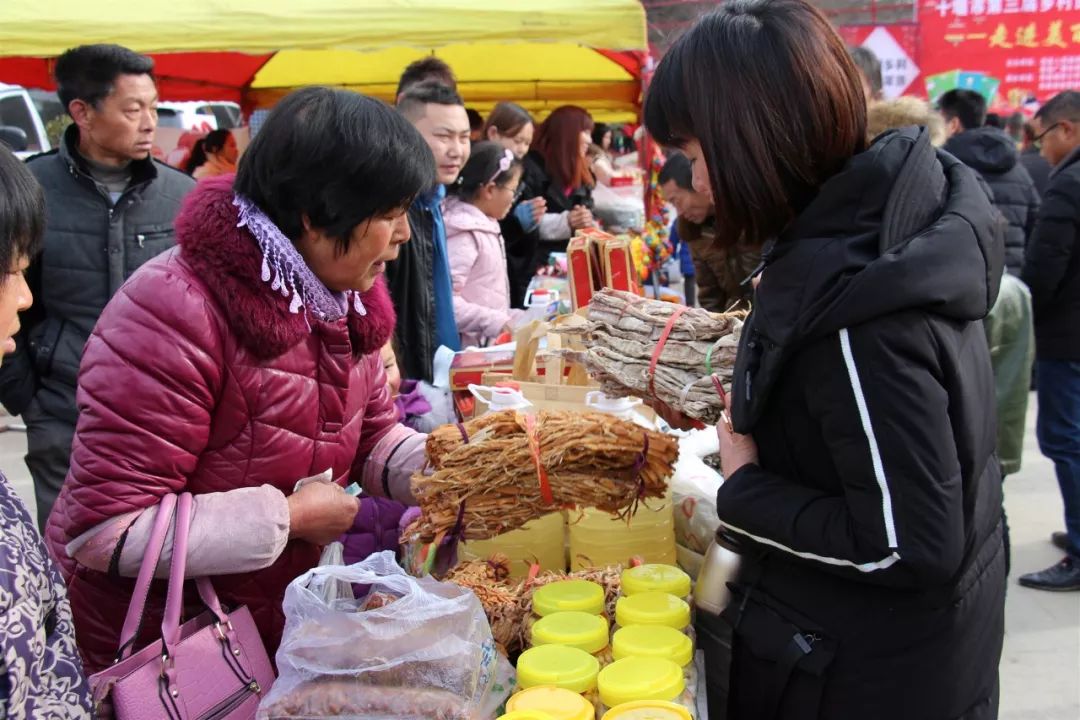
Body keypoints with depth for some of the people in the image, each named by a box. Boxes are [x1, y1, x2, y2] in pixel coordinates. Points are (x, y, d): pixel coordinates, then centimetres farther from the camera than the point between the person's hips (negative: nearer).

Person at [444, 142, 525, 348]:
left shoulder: (483, 224, 11)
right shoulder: (464, 234, -18)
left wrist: (511, 317, 10)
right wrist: (498, 322, -21)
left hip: (490, 343, 9)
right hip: (470, 348, -9)